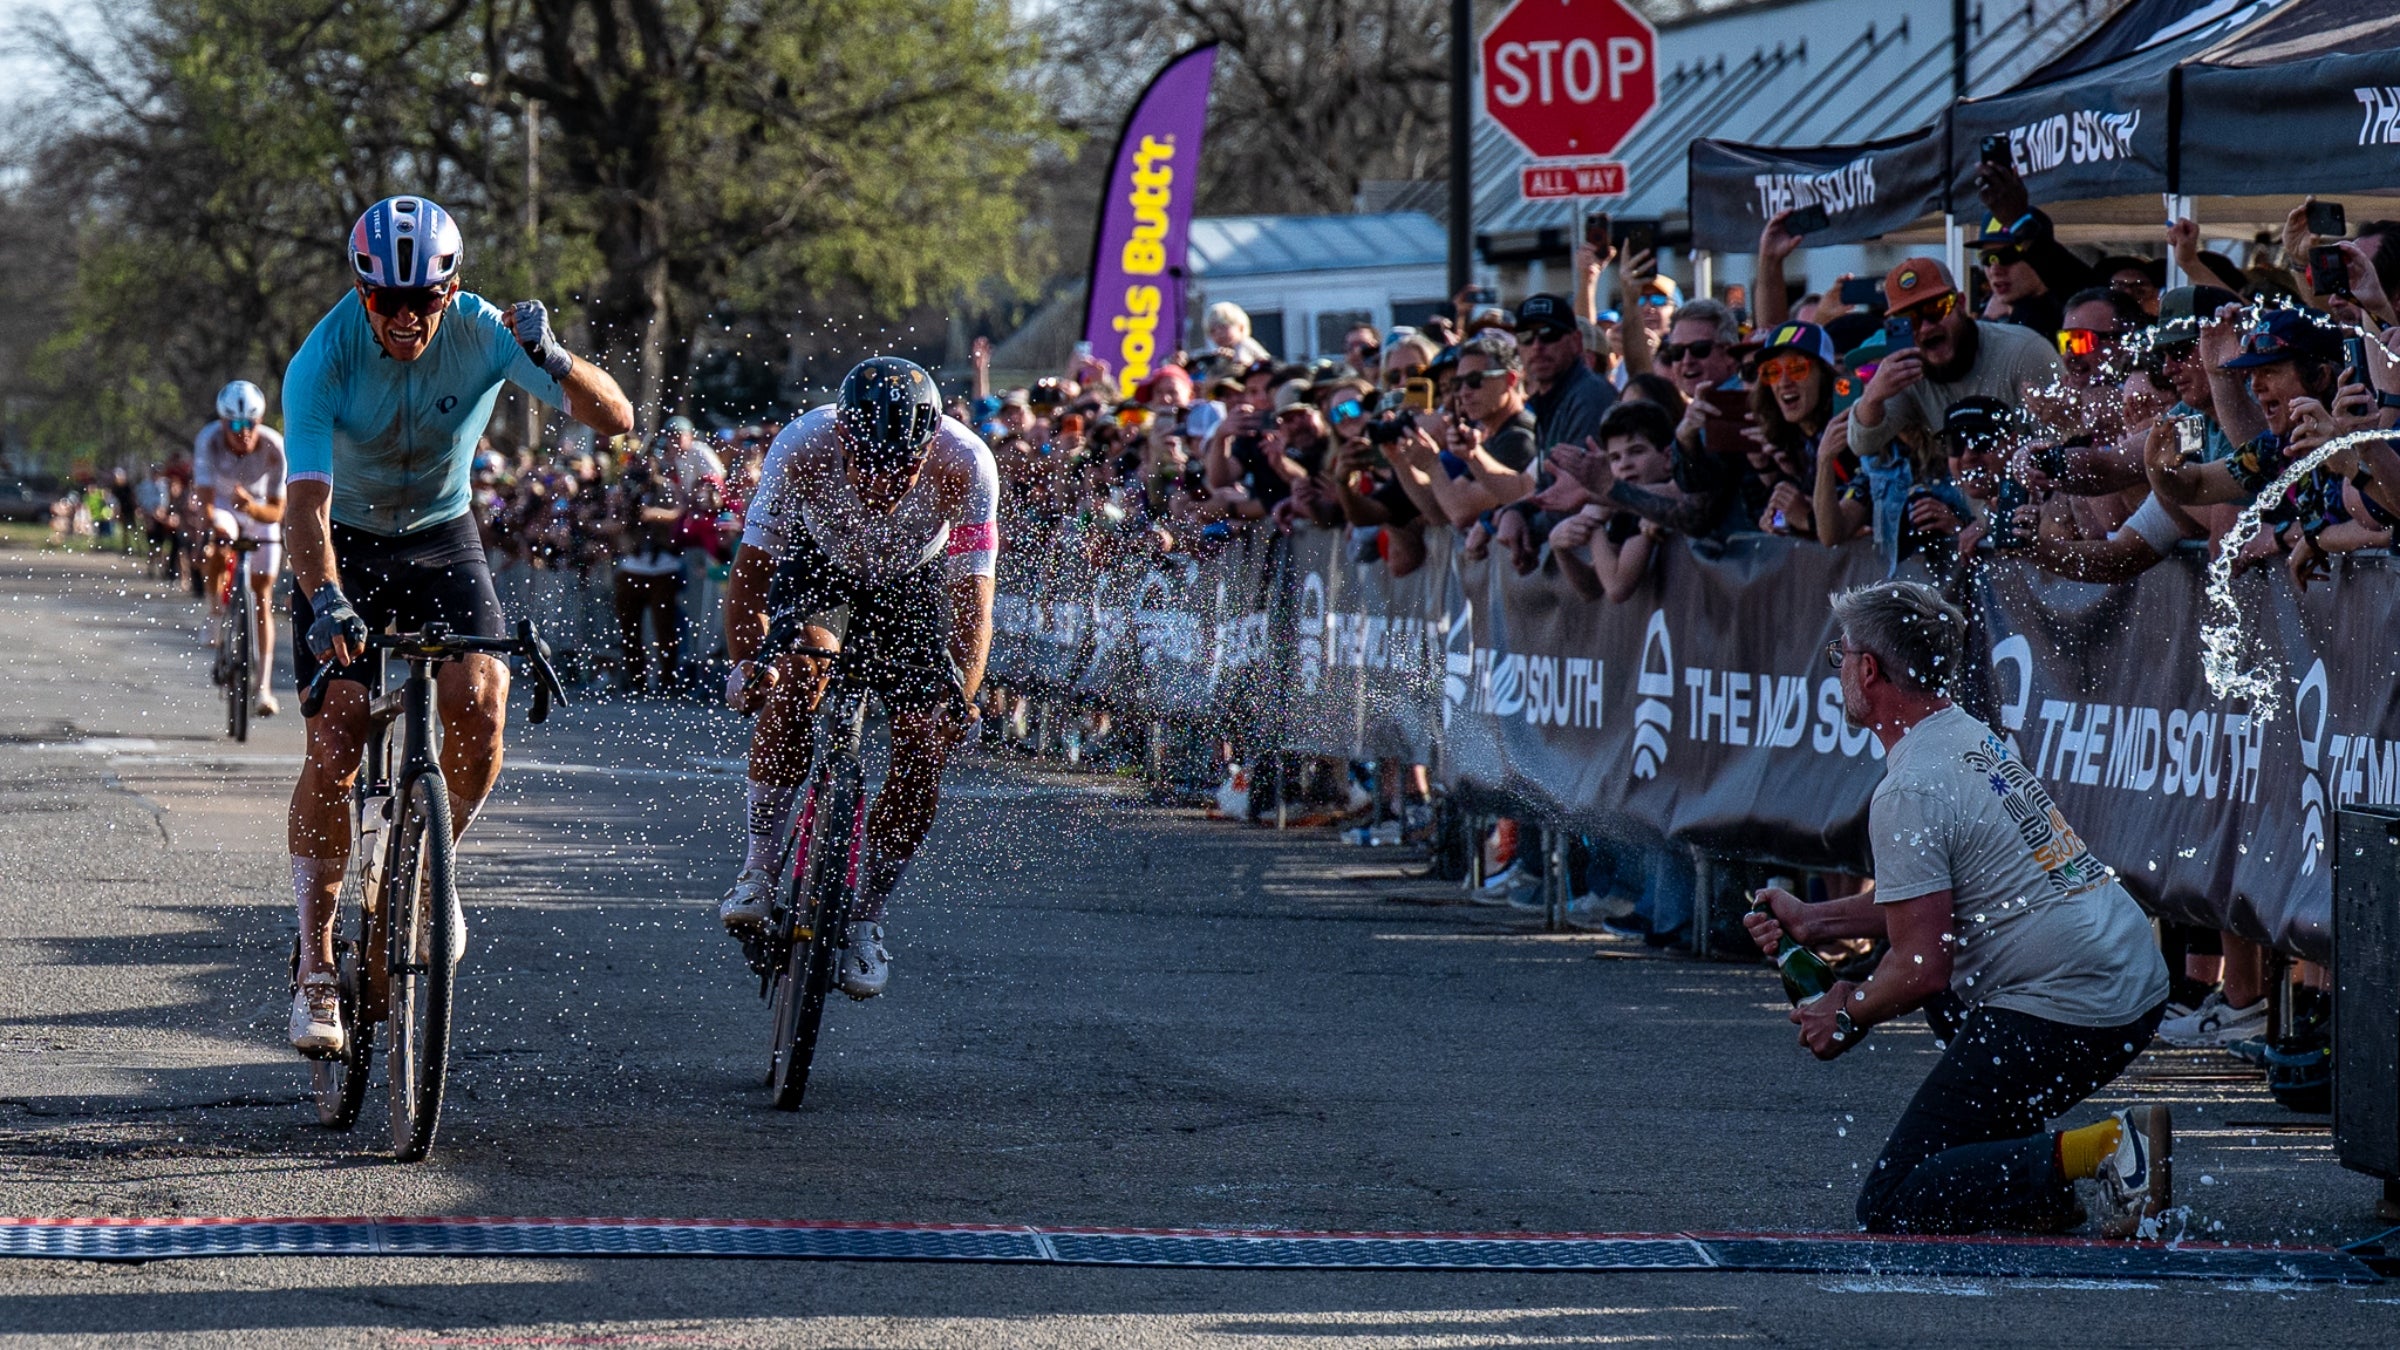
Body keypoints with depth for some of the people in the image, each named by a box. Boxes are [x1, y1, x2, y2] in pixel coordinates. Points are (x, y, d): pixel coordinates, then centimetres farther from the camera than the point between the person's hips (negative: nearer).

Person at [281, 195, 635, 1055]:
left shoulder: (483, 333, -21)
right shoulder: (323, 360, -27)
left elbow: (614, 419, -26)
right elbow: (306, 499, -36)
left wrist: (548, 356, -46)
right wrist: (326, 599, -55)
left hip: (441, 539, 2)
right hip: (345, 546, -1)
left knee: (480, 703, -23)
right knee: (333, 749, -13)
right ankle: (315, 968, -2)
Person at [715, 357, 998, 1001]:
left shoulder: (966, 466, -36)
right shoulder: (802, 449, -36)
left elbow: (973, 600, -34)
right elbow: (750, 572, -30)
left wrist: (958, 699, -47)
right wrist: (746, 661, -46)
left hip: (913, 582, 1)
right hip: (819, 563, -1)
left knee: (921, 758, -10)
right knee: (798, 671, -31)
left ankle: (866, 918, 11)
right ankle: (760, 865, -18)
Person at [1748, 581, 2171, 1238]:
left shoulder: (1908, 794, -14)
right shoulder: (1977, 739, 15)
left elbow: (1922, 968, -15)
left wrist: (1849, 1017, 4)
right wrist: (1811, 921, 27)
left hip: (2061, 1019, -9)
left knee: (1890, 1206, -3)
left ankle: (2100, 1151, -15)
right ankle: (2035, 1182, 25)